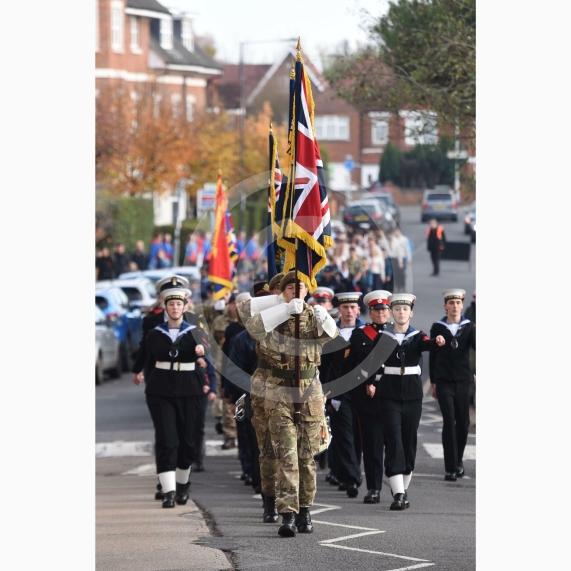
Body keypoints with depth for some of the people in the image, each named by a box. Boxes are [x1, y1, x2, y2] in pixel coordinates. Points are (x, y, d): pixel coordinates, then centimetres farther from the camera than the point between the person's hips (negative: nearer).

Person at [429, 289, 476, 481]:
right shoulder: (438, 328, 3)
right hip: (444, 381, -2)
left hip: (463, 380, 2)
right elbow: (433, 355, 7)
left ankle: (458, 460, 28)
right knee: (449, 422, -10)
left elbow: (477, 345, -11)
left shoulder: (469, 327, 5)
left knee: (463, 422, 6)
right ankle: (451, 467, -9)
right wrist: (433, 382, 6)